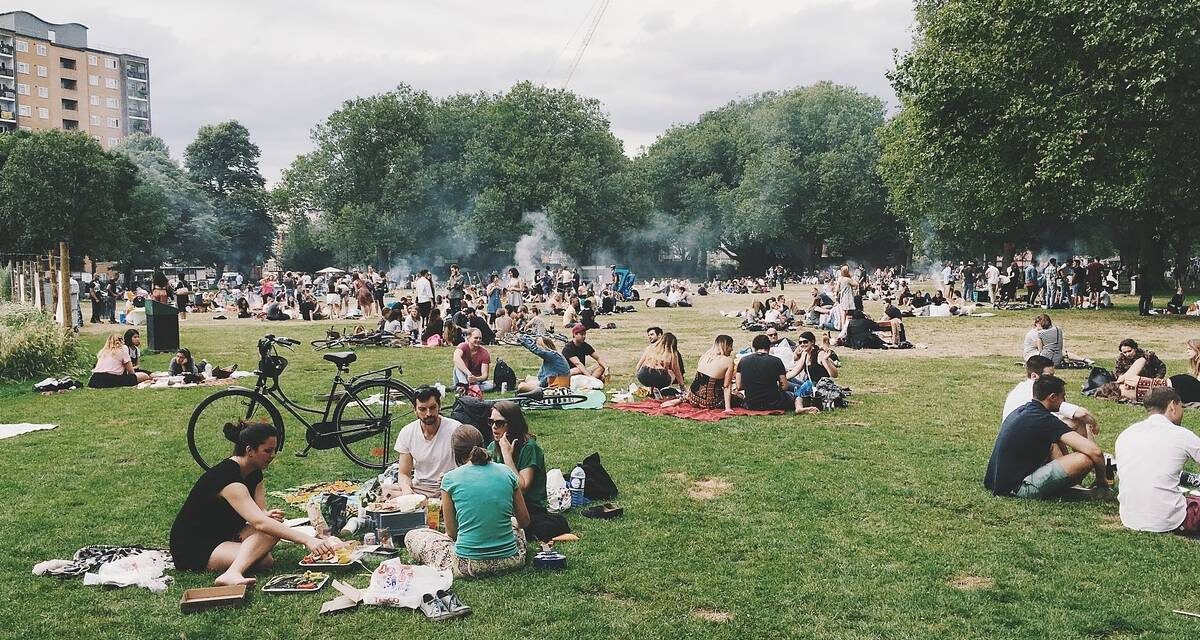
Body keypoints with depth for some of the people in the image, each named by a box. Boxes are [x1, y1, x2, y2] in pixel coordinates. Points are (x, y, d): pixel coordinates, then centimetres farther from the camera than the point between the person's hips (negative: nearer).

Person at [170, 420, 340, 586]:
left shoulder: (254, 474, 3)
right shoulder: (227, 477, -28)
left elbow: (260, 515, -1)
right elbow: (259, 522, -38)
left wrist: (268, 516, -28)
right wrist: (307, 539, -44)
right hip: (192, 549, -9)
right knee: (265, 561, -29)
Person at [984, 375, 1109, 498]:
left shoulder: (1022, 410, 11)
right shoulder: (1044, 420, -16)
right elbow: (1094, 451, -19)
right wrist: (1102, 479, -2)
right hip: (1016, 488, -10)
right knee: (1085, 459, -17)